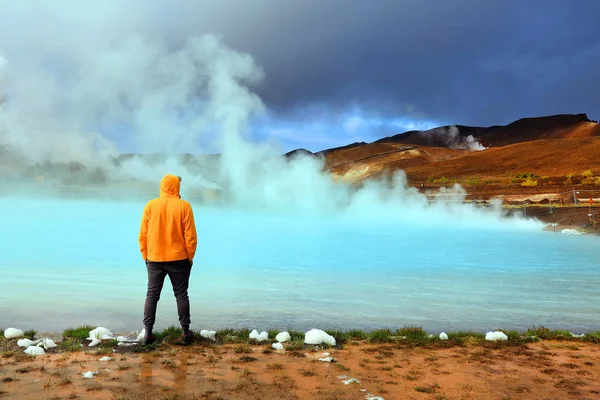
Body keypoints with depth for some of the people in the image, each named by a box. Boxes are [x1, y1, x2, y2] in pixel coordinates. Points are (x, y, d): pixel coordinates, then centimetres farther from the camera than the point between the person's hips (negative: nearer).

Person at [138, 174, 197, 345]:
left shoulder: (150, 206, 0)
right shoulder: (184, 206, -6)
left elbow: (143, 235, 2)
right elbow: (190, 236, -8)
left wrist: (145, 257, 12)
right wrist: (190, 257, 2)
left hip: (154, 259, 2)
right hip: (179, 259, -2)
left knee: (152, 295, 10)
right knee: (181, 294, 7)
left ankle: (148, 333, 10)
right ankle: (185, 333, 11)